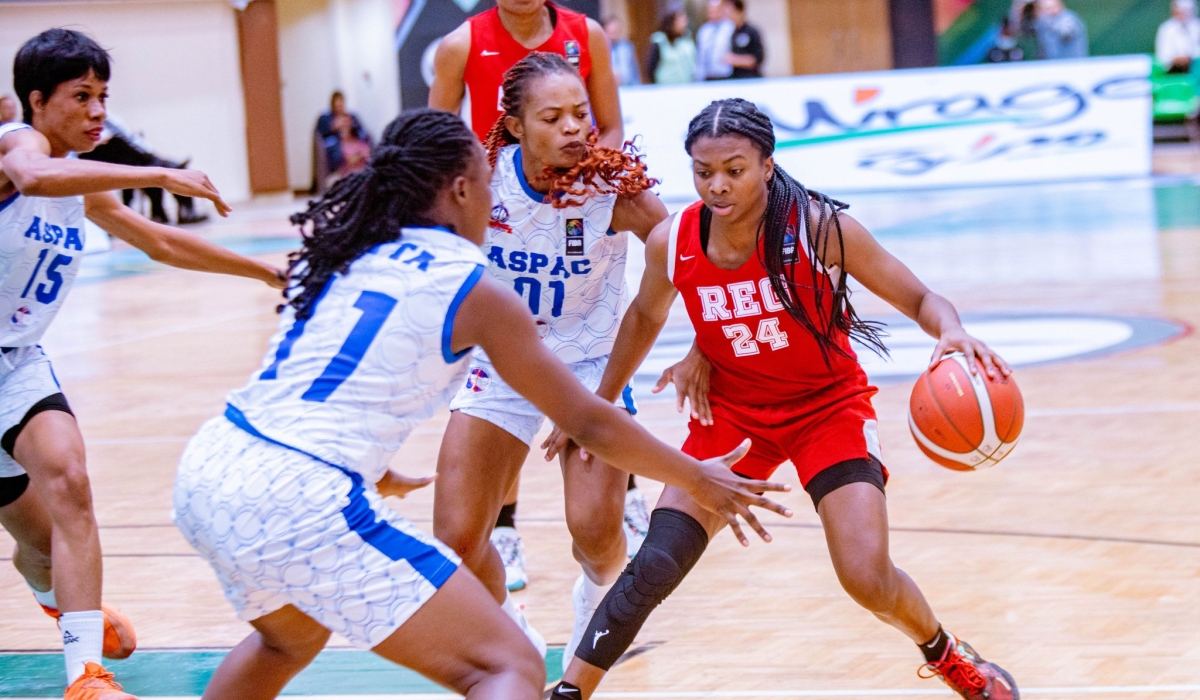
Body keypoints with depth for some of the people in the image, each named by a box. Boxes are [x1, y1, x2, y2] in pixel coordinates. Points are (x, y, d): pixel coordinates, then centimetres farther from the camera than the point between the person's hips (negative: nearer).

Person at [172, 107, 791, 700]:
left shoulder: (338, 248, 18)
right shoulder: (476, 292, 1)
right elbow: (589, 424, 9)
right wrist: (696, 479, 23)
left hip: (206, 474, 8)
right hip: (304, 500, -8)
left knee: (290, 639, 38)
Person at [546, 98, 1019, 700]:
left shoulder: (819, 227, -23)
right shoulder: (671, 242, -14)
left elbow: (920, 300, -14)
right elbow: (646, 317, 10)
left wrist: (952, 333, -37)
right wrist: (600, 402, 19)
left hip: (828, 407, -2)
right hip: (732, 412, 2)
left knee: (869, 581, -14)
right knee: (652, 570, -13)